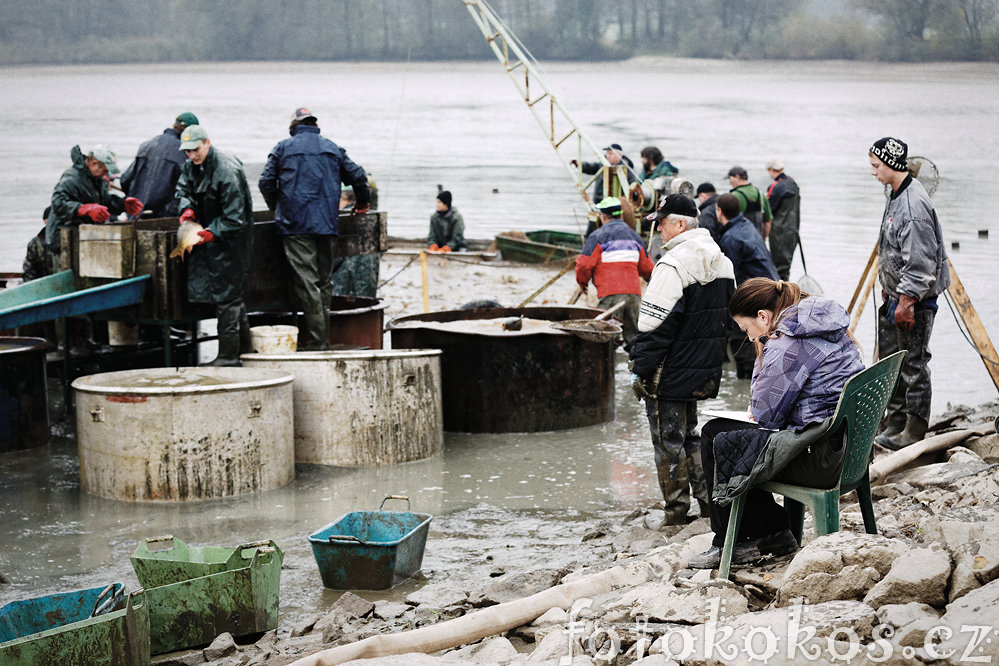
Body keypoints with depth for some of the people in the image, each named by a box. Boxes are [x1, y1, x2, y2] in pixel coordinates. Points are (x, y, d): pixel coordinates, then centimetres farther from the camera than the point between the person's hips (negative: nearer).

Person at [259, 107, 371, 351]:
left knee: (306, 282, -7)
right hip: (327, 224, 3)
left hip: (296, 224, -3)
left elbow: (266, 183, 3)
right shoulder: (332, 149, 14)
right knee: (324, 282, 11)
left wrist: (277, 208, 20)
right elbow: (357, 176, 12)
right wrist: (363, 202, 31)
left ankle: (315, 342, -12)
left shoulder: (283, 148, 6)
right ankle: (323, 338, 13)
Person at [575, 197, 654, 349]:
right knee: (633, 333, 11)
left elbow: (584, 264, -8)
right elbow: (647, 268, 20)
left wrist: (582, 282, 12)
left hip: (610, 294, -5)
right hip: (634, 292, 5)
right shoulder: (634, 235, 17)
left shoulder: (597, 236, -2)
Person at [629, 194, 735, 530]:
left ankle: (676, 511, 7)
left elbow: (655, 326, -20)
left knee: (668, 440, 2)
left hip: (670, 374, -8)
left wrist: (640, 370, -14)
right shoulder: (722, 262, 9)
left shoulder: (673, 265, -19)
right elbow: (728, 316, 18)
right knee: (689, 434, 20)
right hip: (704, 371, 8)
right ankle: (708, 499, 21)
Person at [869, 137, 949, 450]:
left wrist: (907, 300, -22)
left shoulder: (914, 204, -22)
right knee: (890, 359, 16)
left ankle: (914, 432, 3)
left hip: (915, 299, -11)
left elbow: (920, 262, -24)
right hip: (897, 295, 11)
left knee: (914, 365, -3)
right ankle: (895, 423, 26)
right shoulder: (896, 196, 10)